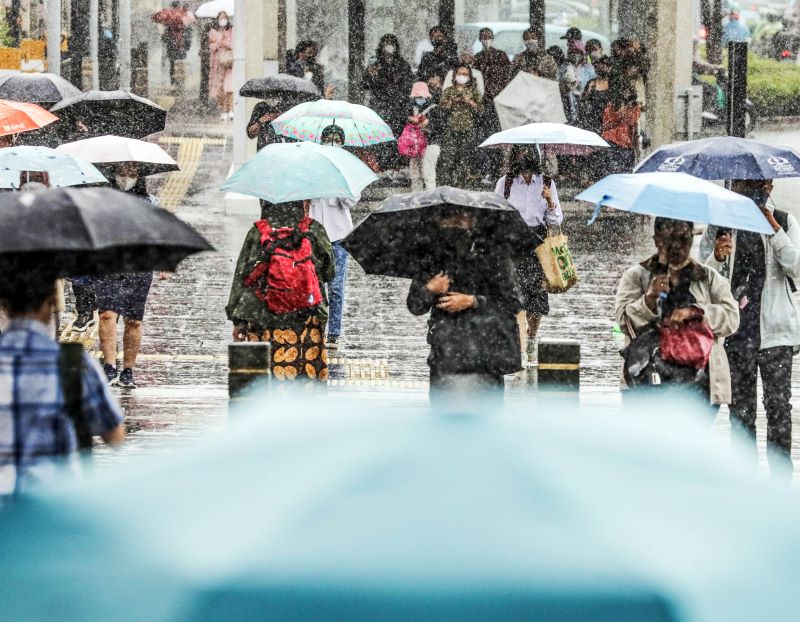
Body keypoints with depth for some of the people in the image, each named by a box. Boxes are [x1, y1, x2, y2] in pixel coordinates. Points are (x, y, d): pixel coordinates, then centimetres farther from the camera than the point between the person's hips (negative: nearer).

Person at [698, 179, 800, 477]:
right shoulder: (719, 226, 6)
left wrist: (773, 228, -13)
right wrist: (717, 257, -19)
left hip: (775, 328, -1)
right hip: (735, 328, 1)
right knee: (740, 407, 3)